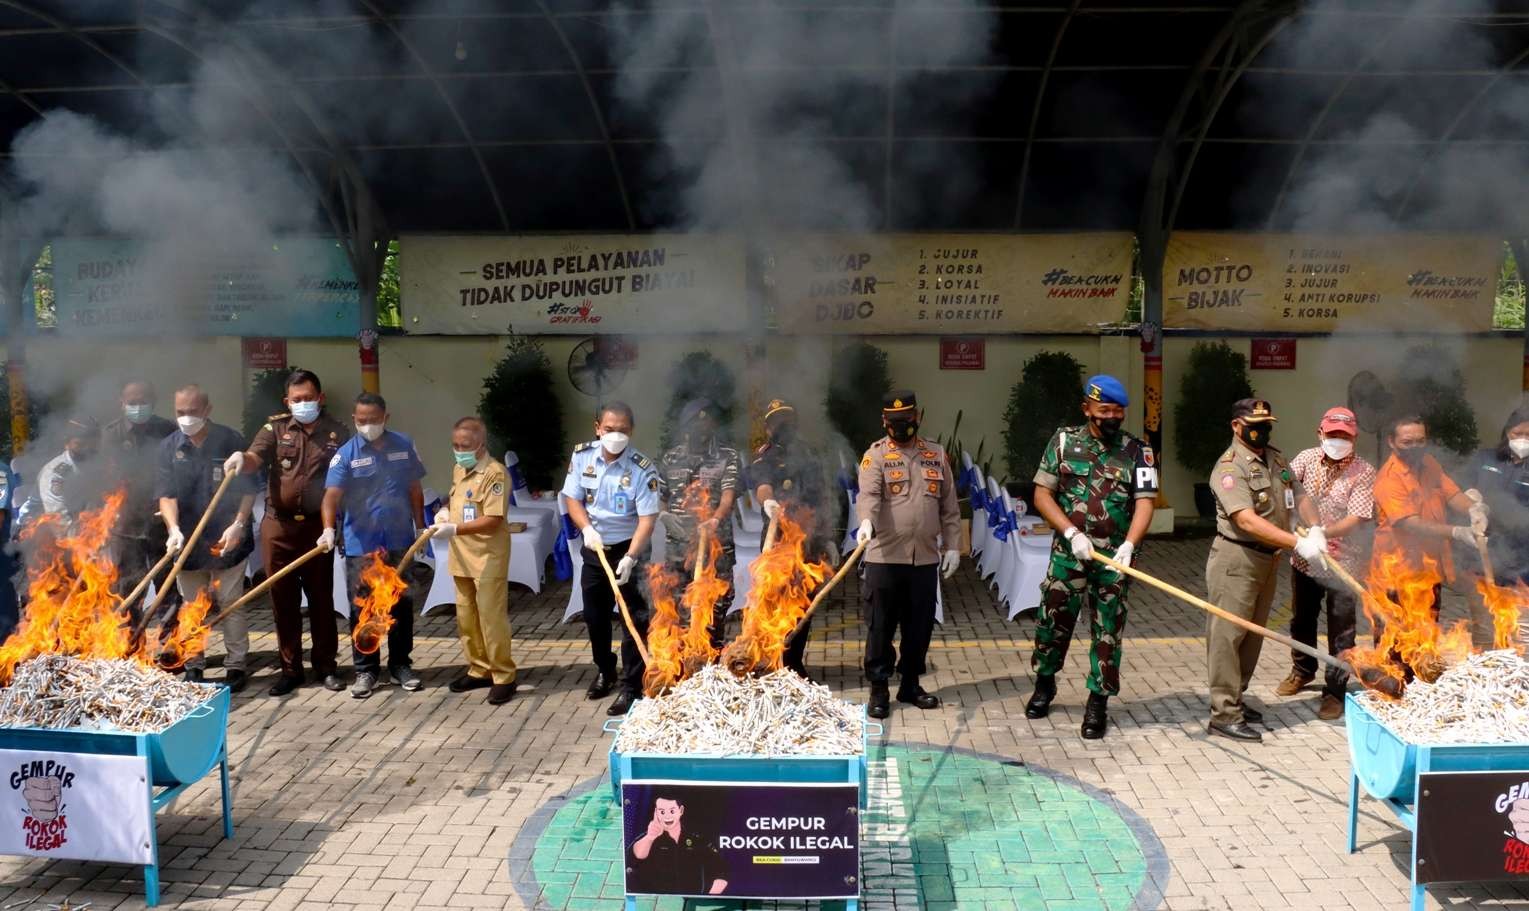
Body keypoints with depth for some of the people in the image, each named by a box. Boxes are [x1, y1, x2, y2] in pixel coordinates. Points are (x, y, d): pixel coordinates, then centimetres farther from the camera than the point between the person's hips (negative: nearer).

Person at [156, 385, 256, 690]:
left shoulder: (230, 441, -4)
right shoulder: (169, 447, 3)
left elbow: (248, 489, -2)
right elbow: (166, 494, -3)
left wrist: (238, 525, -14)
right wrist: (173, 529, -19)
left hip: (227, 542, -3)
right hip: (188, 542, 3)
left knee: (230, 604, 2)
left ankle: (236, 665, 12)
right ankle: (193, 666, 23)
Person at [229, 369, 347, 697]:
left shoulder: (338, 433, 1)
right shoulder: (276, 427, 5)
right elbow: (255, 458, -11)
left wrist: (333, 526, -10)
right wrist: (242, 459, -36)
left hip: (317, 526, -1)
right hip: (278, 526, 1)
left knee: (321, 597, 6)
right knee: (283, 598, 7)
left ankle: (326, 666, 18)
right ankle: (290, 668, 18)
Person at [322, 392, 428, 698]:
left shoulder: (404, 446, 2)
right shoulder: (346, 454, -7)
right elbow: (332, 495, -17)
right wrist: (329, 528, -34)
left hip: (400, 542, 2)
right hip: (361, 546, -2)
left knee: (402, 605, 10)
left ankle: (401, 665, 24)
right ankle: (365, 670, 16)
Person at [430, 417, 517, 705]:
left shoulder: (495, 473, -16)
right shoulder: (458, 470, 11)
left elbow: (493, 520, -22)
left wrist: (454, 529, -25)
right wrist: (446, 512, 3)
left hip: (488, 557, -8)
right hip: (462, 556, 8)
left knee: (491, 618, -3)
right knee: (466, 617, 14)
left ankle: (504, 677, 6)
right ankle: (479, 670, 27)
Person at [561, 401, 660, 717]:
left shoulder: (643, 468, -21)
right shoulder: (582, 455, -7)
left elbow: (648, 518, -23)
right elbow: (572, 498, 0)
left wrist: (630, 557, -32)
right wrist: (587, 529, -17)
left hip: (629, 549, -4)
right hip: (594, 548, 5)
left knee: (634, 619, -3)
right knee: (594, 616, 16)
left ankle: (631, 686, 7)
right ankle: (605, 670, 37)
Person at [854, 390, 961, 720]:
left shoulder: (936, 455, 11)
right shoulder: (875, 455, -2)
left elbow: (949, 506, 13)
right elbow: (869, 494, -20)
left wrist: (952, 546, 7)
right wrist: (866, 521, -39)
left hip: (925, 558, 4)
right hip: (884, 557, -4)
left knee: (920, 626, 11)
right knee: (881, 626, 2)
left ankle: (911, 684, 26)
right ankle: (879, 690, 13)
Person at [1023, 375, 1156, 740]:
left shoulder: (1137, 451, -1)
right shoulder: (1064, 441, 0)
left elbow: (1144, 503, -7)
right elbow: (1042, 494, -1)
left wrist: (1128, 545, -24)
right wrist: (1072, 533, -13)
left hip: (1114, 559, 0)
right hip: (1068, 554, 1)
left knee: (1108, 632, 5)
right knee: (1053, 621, 10)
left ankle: (1098, 702, 18)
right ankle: (1045, 683, 34)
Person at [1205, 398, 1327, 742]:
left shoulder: (1277, 460, 12)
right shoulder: (1229, 467, -15)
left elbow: (1299, 497, 16)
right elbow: (1248, 521, -24)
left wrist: (1315, 530, -3)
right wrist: (1298, 543, -29)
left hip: (1269, 560, 9)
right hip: (1236, 560, -9)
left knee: (1253, 634, 15)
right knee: (1228, 634, -5)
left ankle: (1234, 699, 27)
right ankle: (1224, 715, -3)